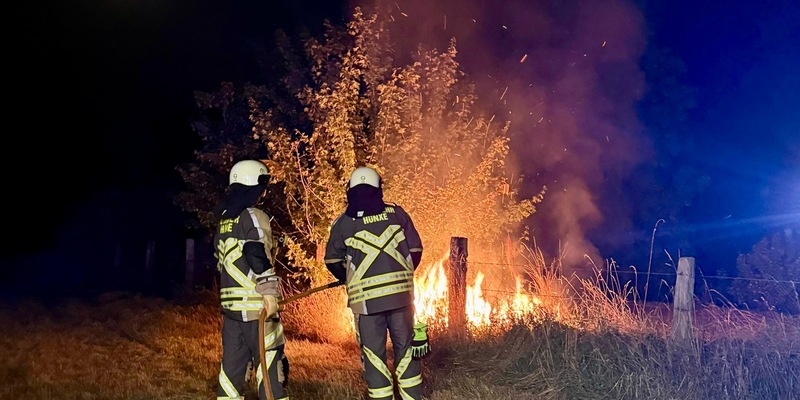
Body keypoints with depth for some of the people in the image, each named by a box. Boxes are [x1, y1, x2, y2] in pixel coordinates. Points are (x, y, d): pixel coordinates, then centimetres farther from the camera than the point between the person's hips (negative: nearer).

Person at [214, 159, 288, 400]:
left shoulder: (224, 218, 18)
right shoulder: (254, 216, -8)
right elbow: (258, 256, -20)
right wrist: (269, 292, -23)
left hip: (230, 302, 8)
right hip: (255, 304, -8)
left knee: (232, 364, 9)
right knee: (271, 364, -4)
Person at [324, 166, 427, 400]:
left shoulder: (343, 222, 0)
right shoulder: (396, 213, 3)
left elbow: (332, 261, 6)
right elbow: (415, 249, 6)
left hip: (366, 299, -2)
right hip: (401, 294, 2)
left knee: (373, 354, 6)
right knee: (405, 347, 15)